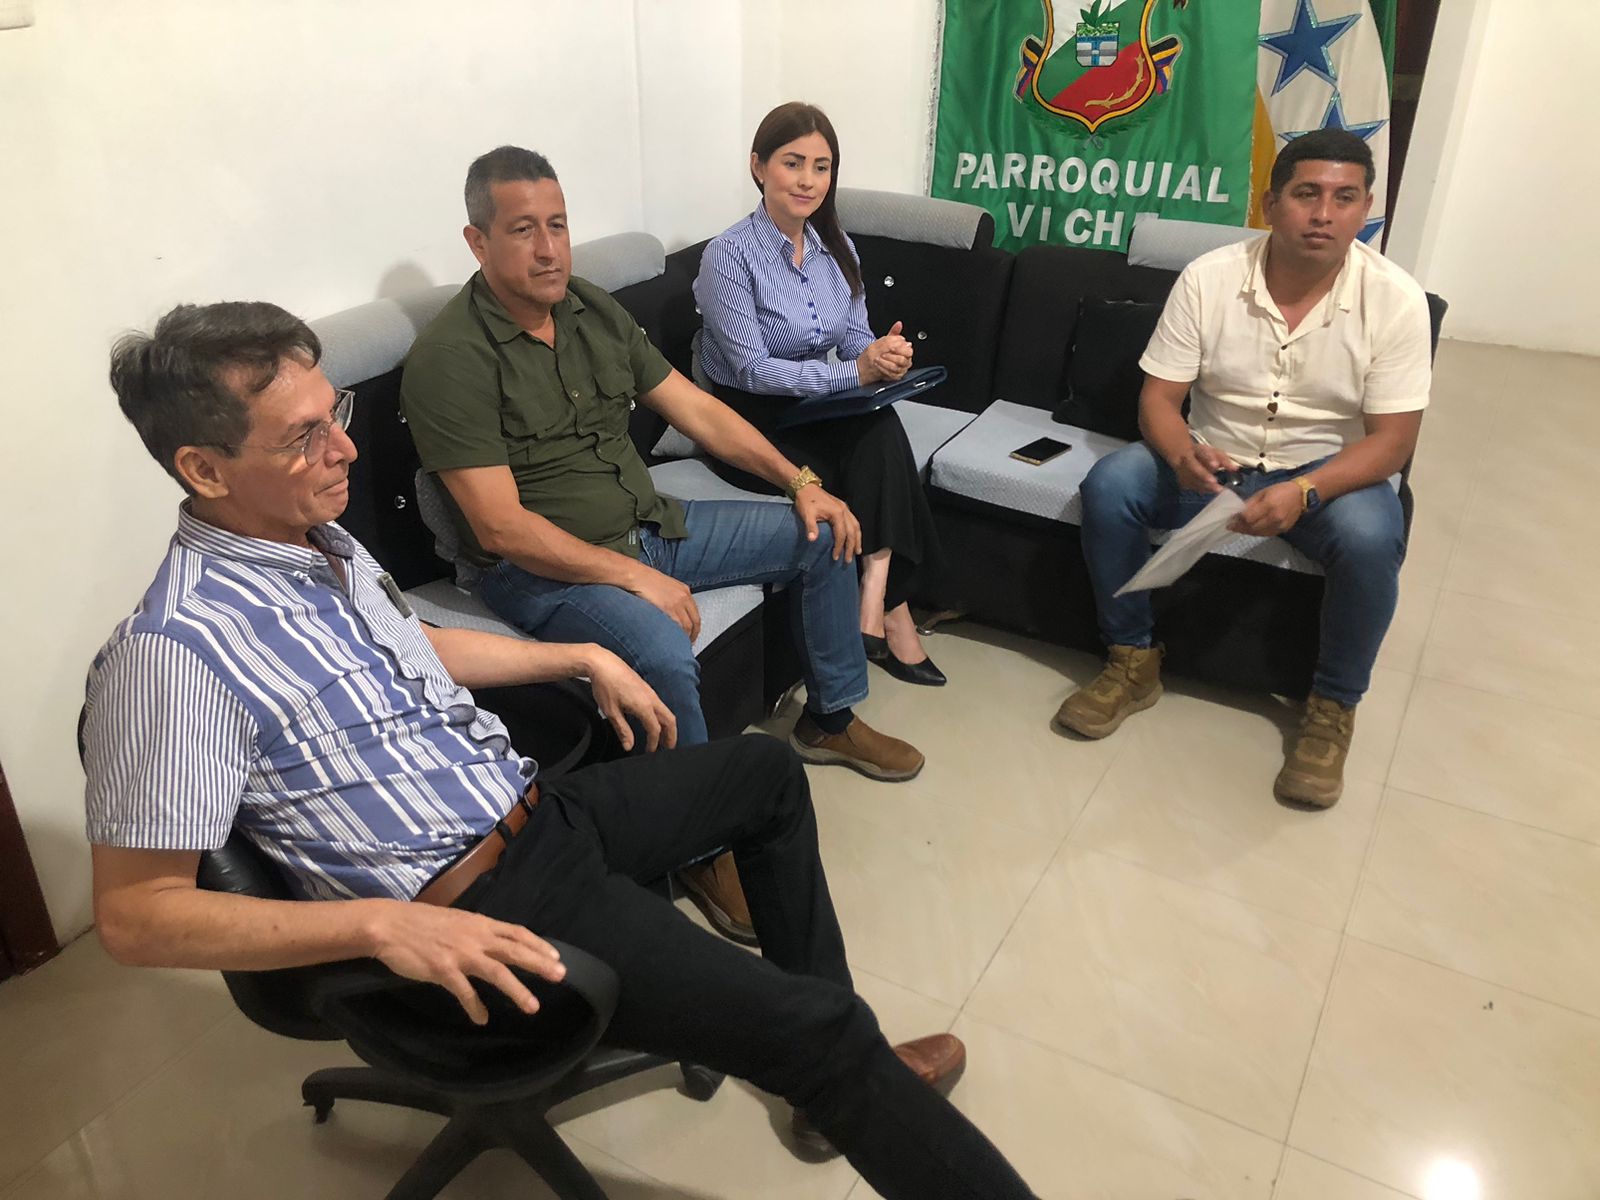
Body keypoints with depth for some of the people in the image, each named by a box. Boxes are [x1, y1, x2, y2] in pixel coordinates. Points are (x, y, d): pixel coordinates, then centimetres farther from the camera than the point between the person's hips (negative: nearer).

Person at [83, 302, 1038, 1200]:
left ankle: (824, 1057, 26)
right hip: (476, 906, -9)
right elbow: (136, 914, -22)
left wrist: (586, 658, 19)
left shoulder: (320, 541, 5)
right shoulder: (175, 654, -22)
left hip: (543, 814, 10)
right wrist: (382, 924, -32)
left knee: (767, 769, 22)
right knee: (820, 1028, -16)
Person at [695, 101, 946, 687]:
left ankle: (873, 602, -28)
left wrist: (883, 354, -19)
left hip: (821, 411, 5)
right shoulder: (730, 255, -14)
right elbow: (752, 369, -19)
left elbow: (855, 338, 7)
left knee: (880, 425, -27)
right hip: (748, 422, -5)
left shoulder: (836, 247, 6)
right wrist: (856, 371, -28)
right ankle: (891, 608, -10)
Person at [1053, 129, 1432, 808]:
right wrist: (1181, 455, -33)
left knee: (1370, 537, -34)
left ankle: (1334, 707, -7)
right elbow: (1158, 396, -9)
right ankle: (1133, 662, -5)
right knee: (1108, 486, -25)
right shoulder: (1208, 278, -10)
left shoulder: (1395, 301, -13)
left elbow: (1392, 440, -14)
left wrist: (1302, 493, -33)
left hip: (1327, 472, -1)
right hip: (1212, 460, 2)